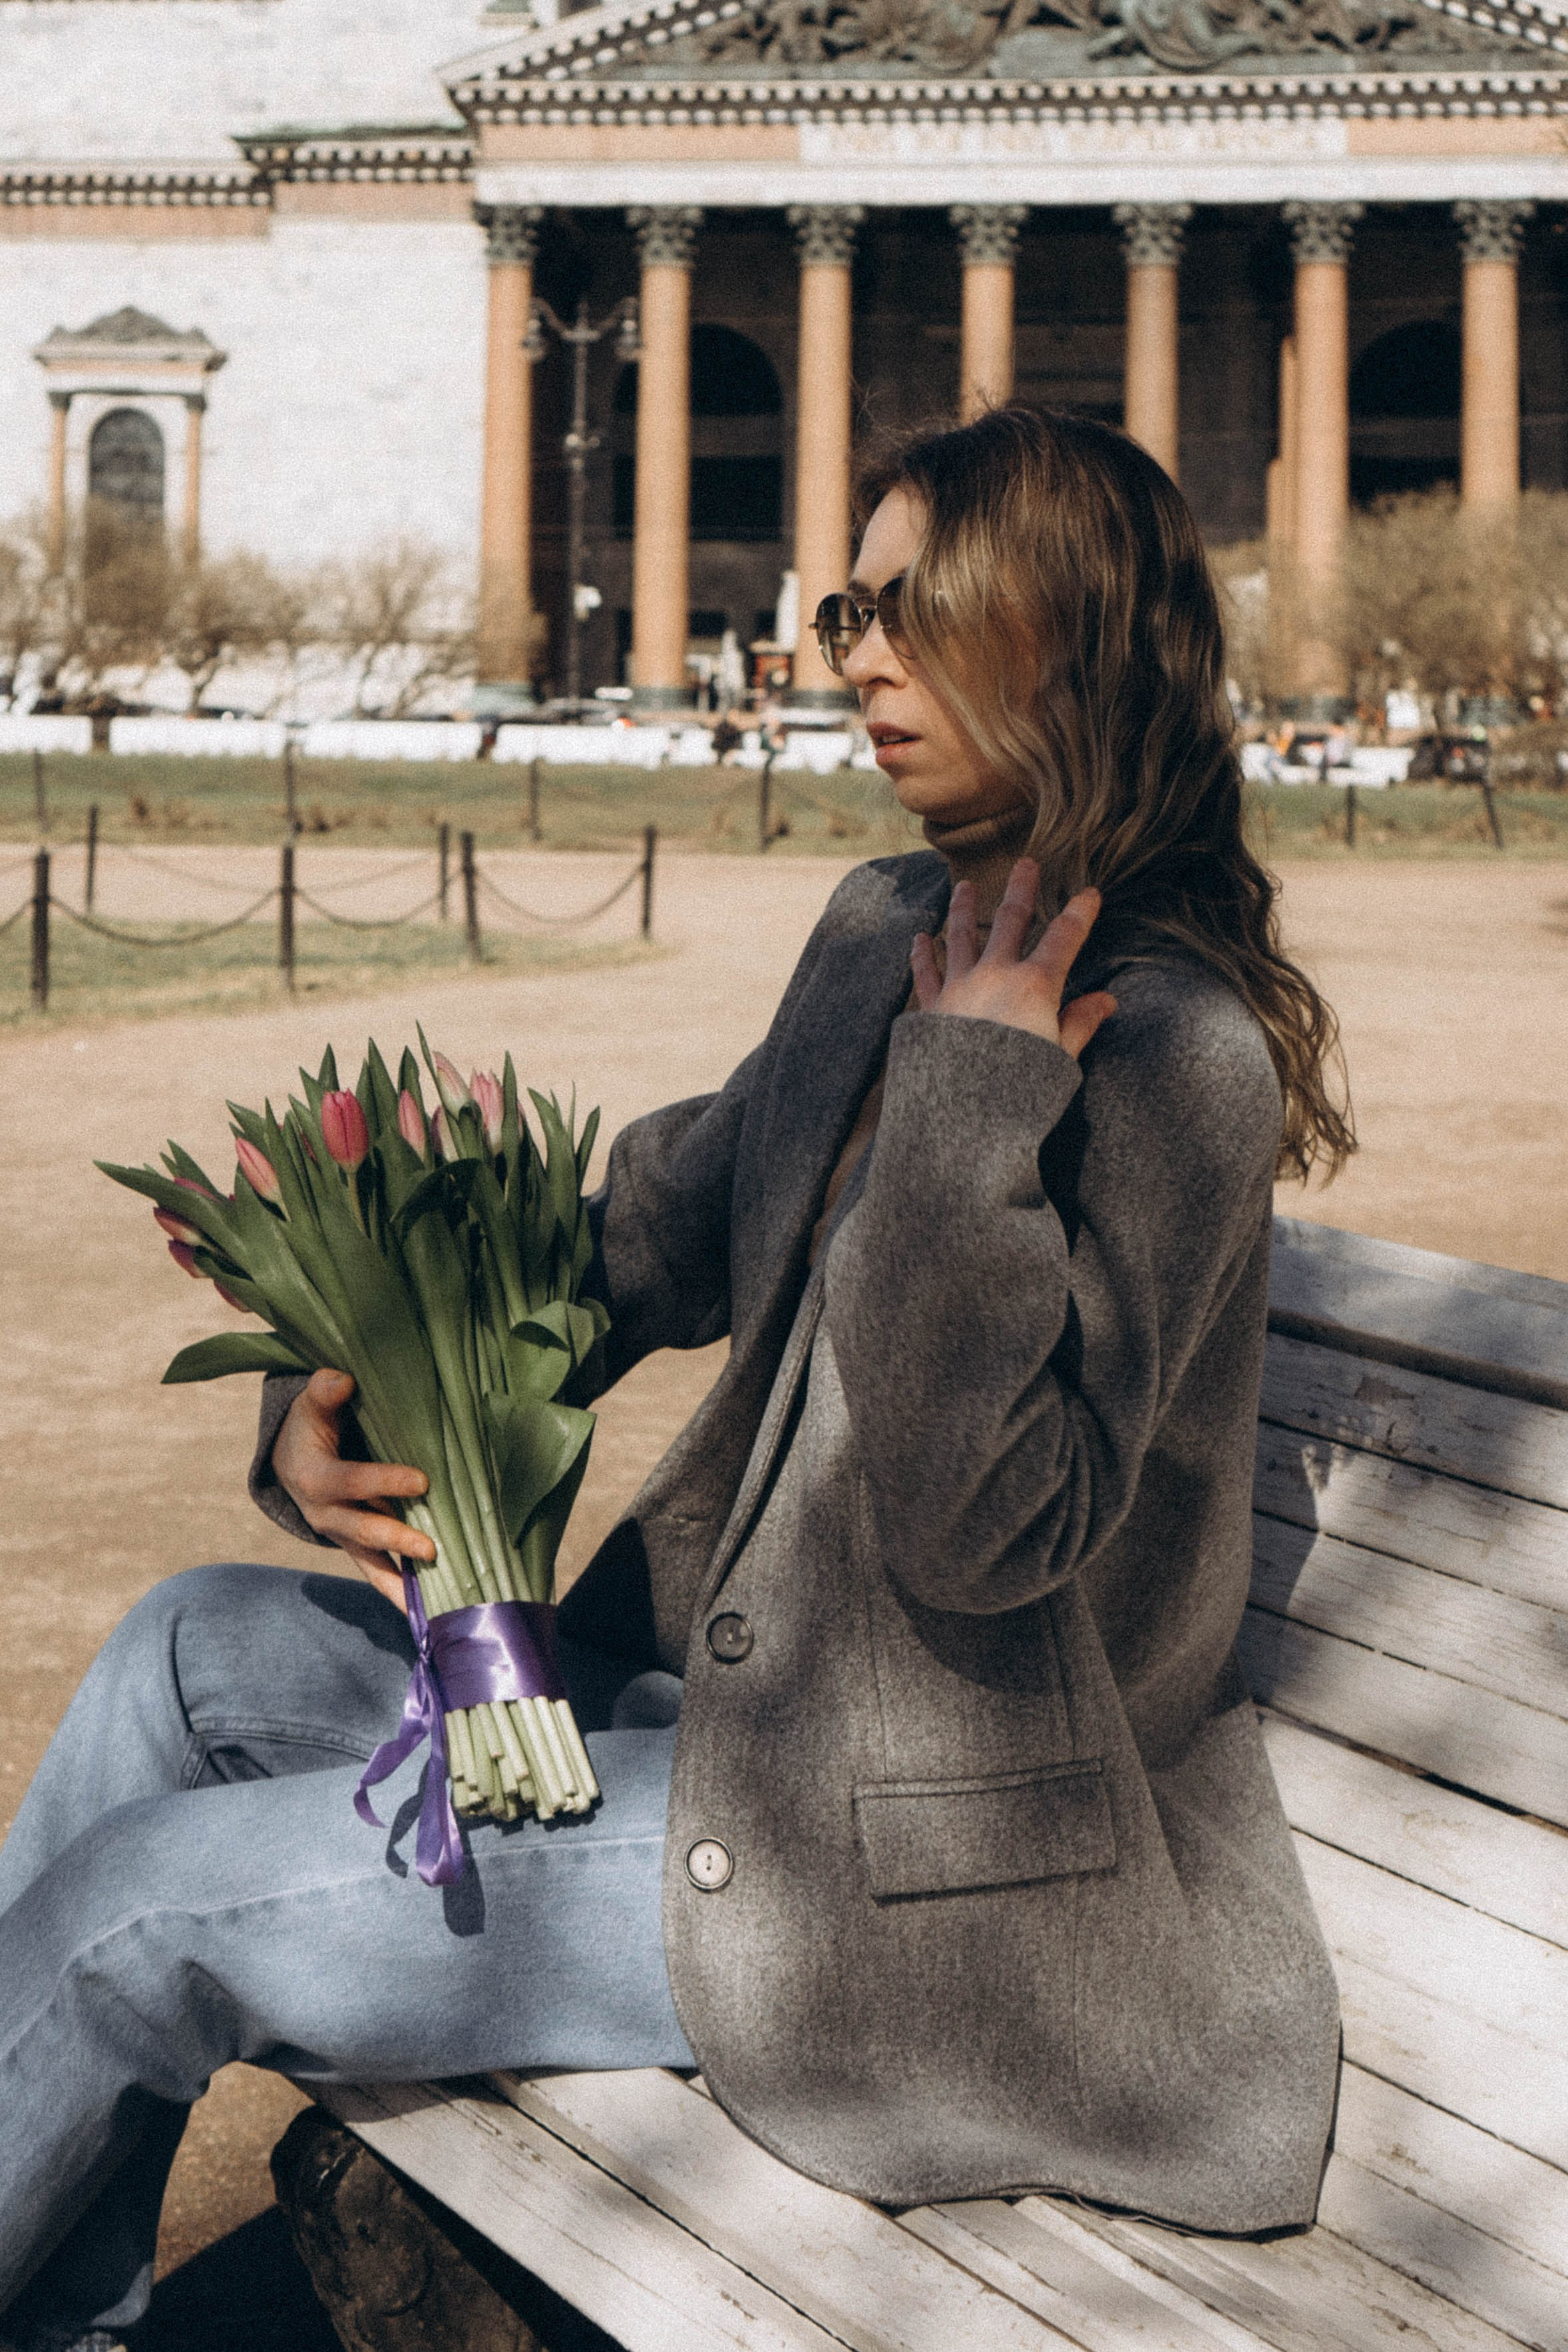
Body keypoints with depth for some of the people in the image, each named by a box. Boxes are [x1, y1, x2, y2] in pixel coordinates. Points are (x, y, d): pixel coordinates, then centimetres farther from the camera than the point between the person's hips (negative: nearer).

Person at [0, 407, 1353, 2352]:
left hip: (905, 1862, -9)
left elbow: (982, 1526, -29)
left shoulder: (1175, 1057, -22)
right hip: (725, 1682, 9)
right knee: (197, 1650, 6)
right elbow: (664, 1220, 15)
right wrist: (342, 1402, 0)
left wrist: (978, 1083, -27)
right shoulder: (884, 934, 5)